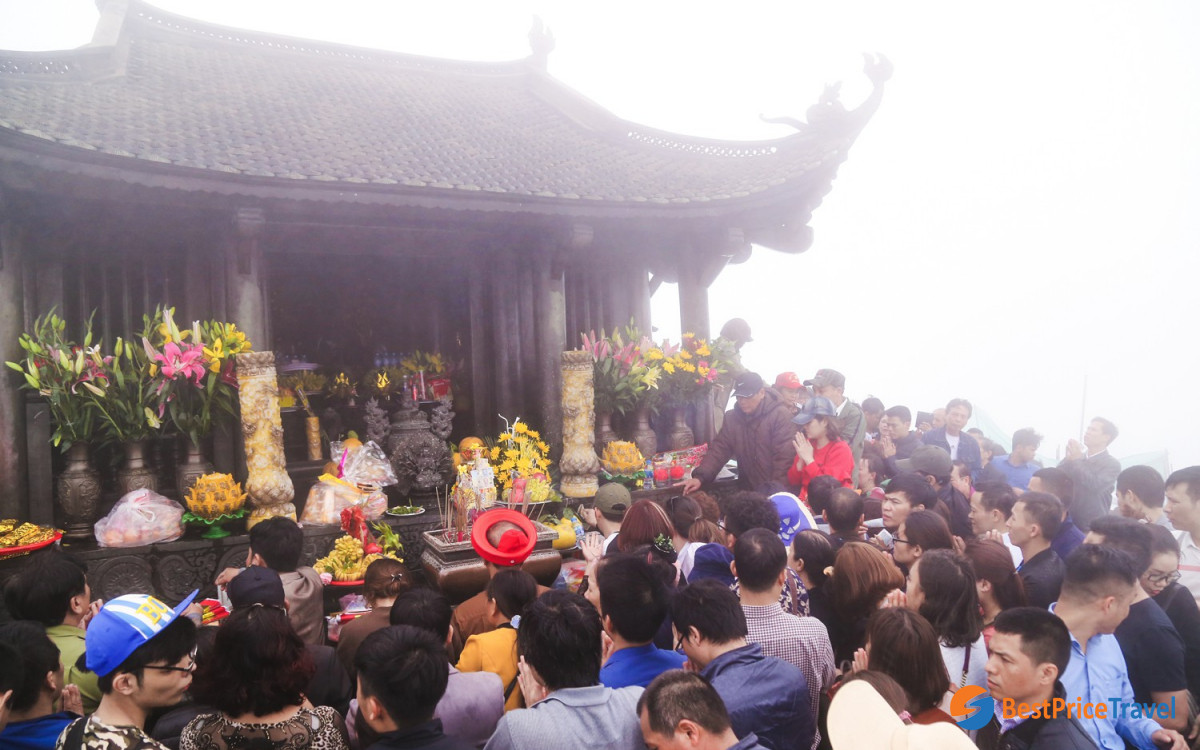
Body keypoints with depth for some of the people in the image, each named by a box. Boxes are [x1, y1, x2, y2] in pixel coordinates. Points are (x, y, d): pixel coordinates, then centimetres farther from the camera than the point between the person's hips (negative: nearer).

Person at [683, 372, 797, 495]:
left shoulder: (781, 415, -11)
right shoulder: (732, 417, 4)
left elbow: (785, 457, -15)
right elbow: (720, 448, 0)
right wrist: (700, 477, -14)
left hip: (777, 492, -4)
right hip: (747, 491, 5)